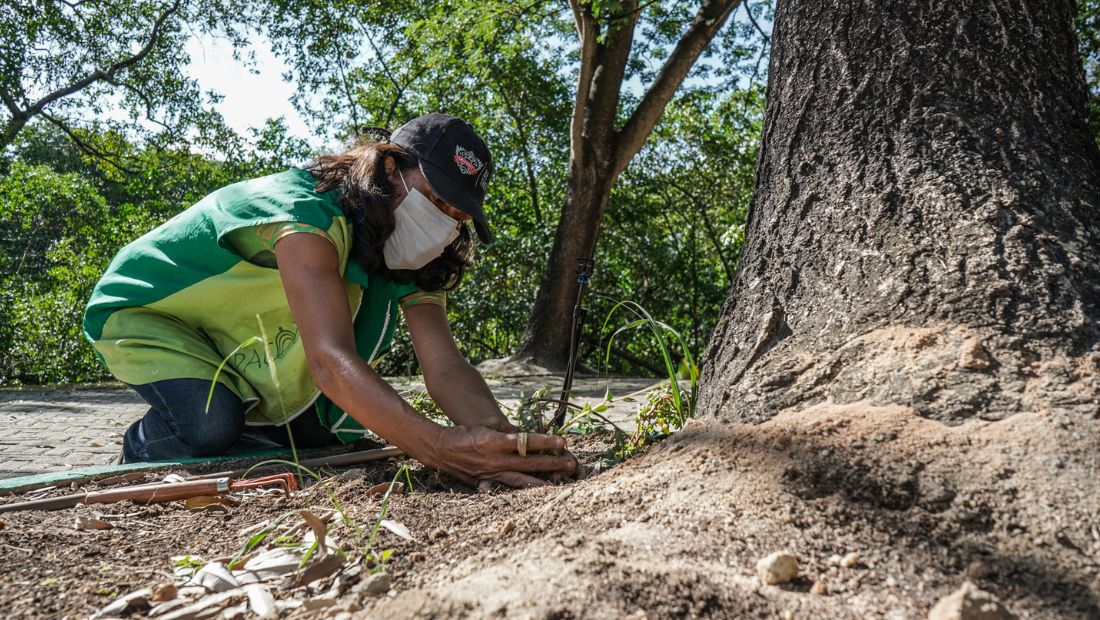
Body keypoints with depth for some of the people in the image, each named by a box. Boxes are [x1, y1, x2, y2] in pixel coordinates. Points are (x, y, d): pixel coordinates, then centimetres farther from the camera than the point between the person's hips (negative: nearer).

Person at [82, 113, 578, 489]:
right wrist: (442, 447, -63)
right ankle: (136, 457, 2)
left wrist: (503, 439, -45)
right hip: (143, 312, -6)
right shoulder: (305, 211, -37)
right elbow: (331, 361, -50)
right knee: (208, 423, -32)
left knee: (337, 431, -5)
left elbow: (446, 367, -24)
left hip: (240, 339, 7)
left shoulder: (408, 255, -13)